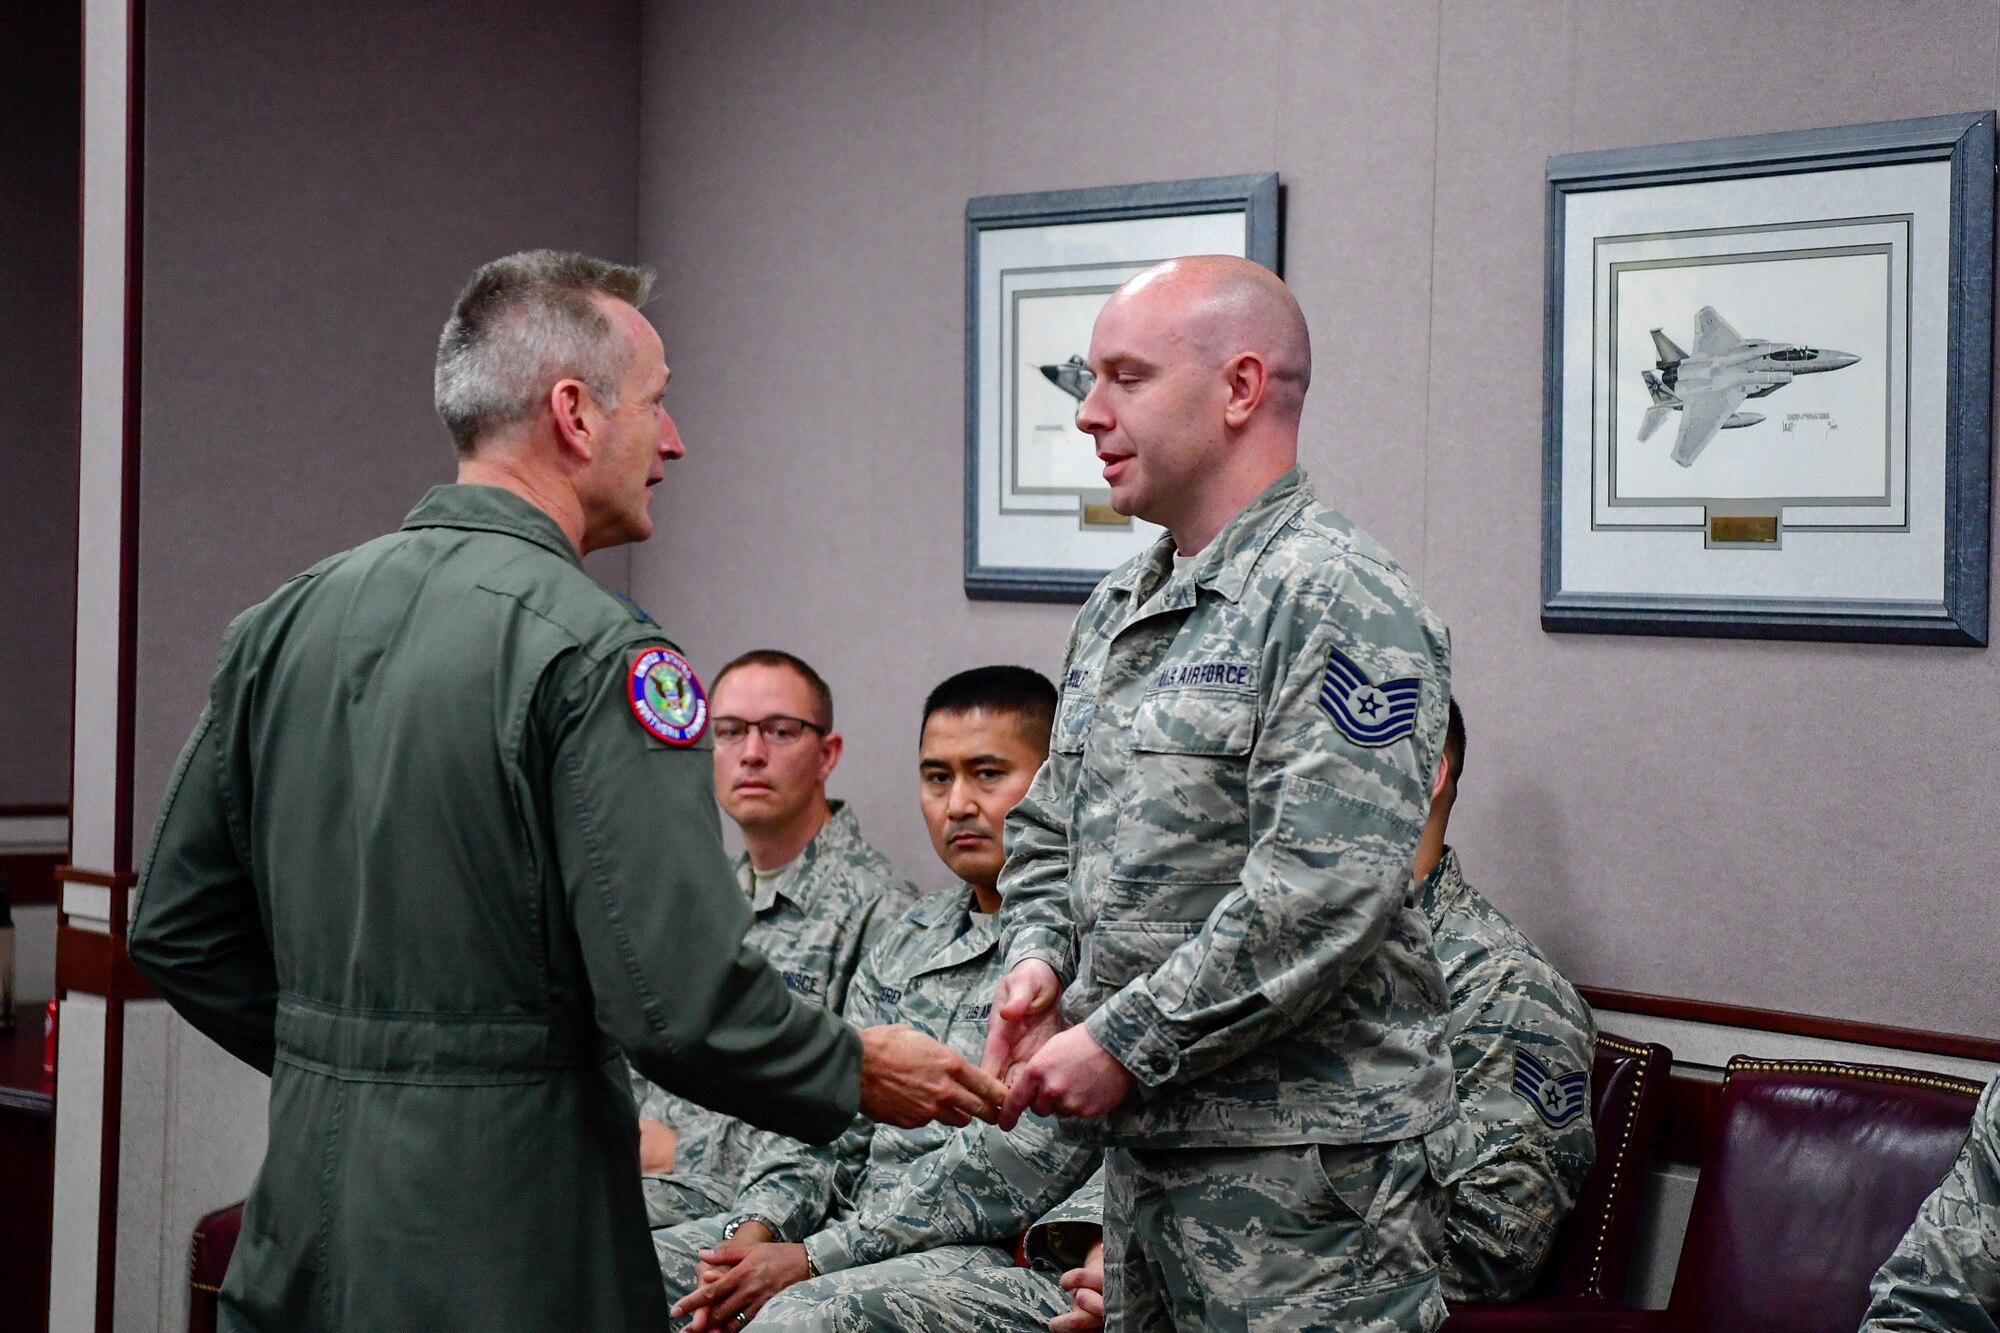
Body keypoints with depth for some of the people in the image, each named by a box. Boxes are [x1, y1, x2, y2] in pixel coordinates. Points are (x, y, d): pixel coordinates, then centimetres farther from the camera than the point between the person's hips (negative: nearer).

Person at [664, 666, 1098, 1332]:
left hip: (1013, 1261, -8)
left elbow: (1020, 1165, -17)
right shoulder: (907, 941, 18)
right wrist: (758, 1230, -4)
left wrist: (815, 1259, -16)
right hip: (868, 1239, 8)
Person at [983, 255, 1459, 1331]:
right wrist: (1039, 960, 3)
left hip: (1298, 1160, -8)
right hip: (1144, 1138, 9)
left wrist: (1126, 1044, -19)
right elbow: (1048, 830, 23)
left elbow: (1318, 894, -23)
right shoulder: (1117, 609, 15)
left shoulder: (1338, 602, -14)